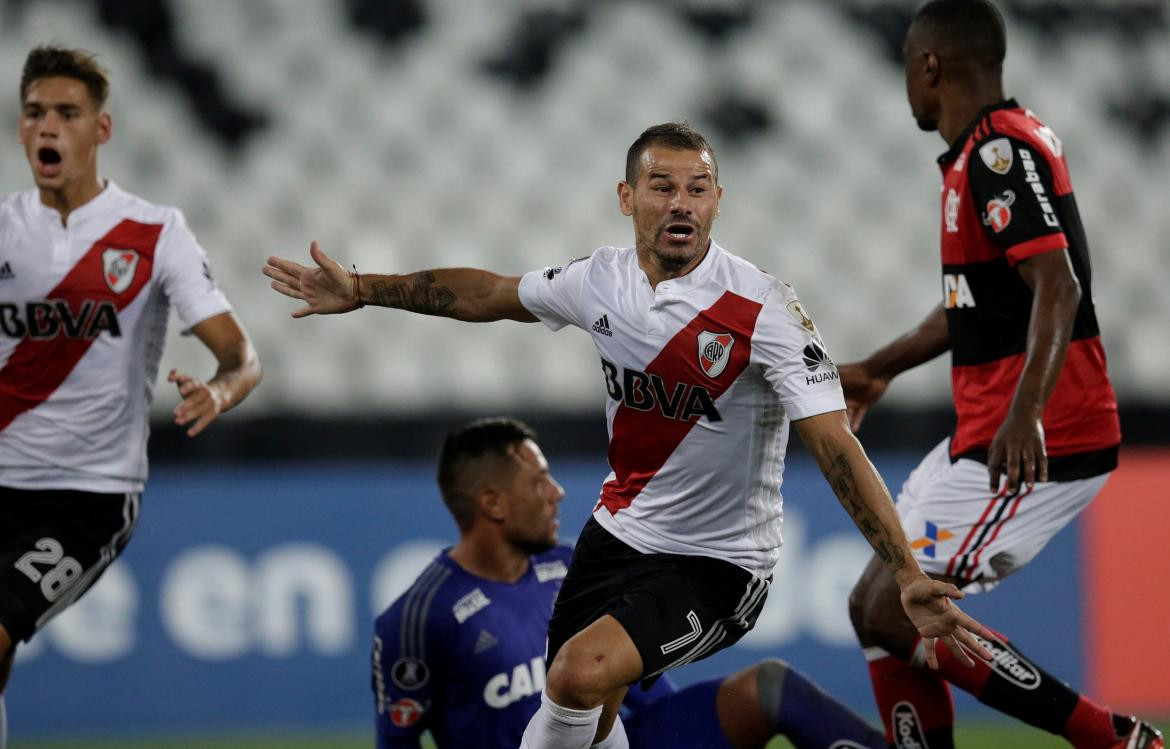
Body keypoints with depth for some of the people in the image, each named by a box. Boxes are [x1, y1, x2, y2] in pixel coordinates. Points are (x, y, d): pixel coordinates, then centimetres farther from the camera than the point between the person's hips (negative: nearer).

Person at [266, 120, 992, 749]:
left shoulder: (763, 310, -22)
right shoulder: (601, 281, -4)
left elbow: (837, 447, -28)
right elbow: (491, 293, 16)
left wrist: (908, 575, -37)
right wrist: (361, 290, 21)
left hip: (716, 566, -6)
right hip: (620, 531, 6)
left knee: (582, 674, -26)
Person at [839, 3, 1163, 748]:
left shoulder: (1000, 152, -15)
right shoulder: (988, 151, 17)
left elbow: (1057, 287, -27)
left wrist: (1026, 412, -39)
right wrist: (877, 370, 41)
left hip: (1034, 444, -10)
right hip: (985, 434, 10)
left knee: (901, 614, -14)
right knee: (874, 608, 10)